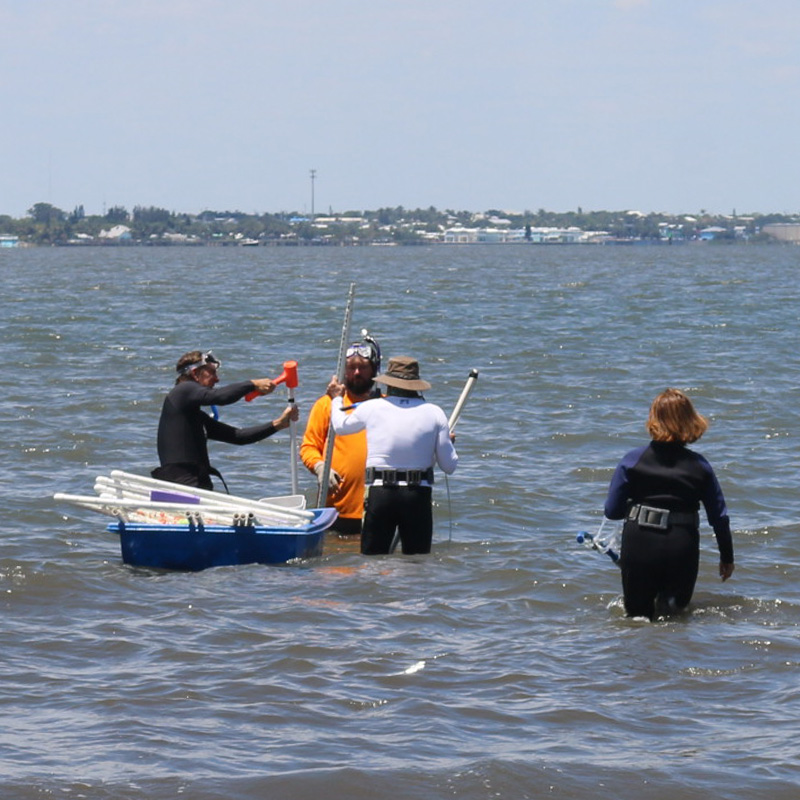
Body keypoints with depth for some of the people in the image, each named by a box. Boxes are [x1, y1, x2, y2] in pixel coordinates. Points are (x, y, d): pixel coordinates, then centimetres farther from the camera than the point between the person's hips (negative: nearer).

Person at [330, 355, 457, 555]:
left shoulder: (371, 408, 0)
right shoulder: (434, 413, 0)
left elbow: (340, 426, 23)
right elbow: (449, 466, 2)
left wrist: (336, 399, 43)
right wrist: (448, 442, 24)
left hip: (379, 495, 0)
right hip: (419, 496, 1)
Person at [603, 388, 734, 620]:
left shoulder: (632, 461, 0)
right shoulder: (699, 466, 4)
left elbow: (612, 510, 1)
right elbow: (719, 516, 6)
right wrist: (727, 557, 19)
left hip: (639, 543, 0)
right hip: (682, 547, 0)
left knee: (637, 613, 11)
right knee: (678, 608, 16)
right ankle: (670, 602, -11)